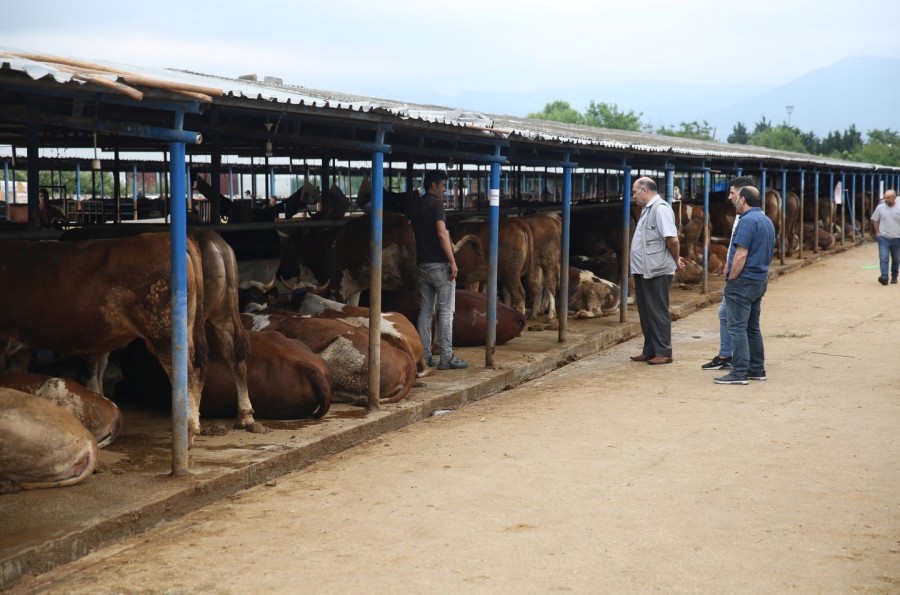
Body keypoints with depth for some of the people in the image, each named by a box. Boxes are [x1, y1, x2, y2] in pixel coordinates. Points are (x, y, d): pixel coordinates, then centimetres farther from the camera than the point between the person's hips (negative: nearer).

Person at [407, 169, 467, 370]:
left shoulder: (414, 205, 12)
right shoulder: (436, 203, -10)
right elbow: (441, 234, -18)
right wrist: (453, 262, -17)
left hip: (423, 264, 7)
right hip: (439, 264, -7)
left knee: (425, 311, 9)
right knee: (446, 311, -3)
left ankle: (424, 357, 9)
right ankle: (447, 358, -4)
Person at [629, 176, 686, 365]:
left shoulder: (660, 208, -15)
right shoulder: (648, 209, 15)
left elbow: (672, 239, -22)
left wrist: (676, 260, -9)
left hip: (657, 271, -10)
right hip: (644, 270, 10)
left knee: (658, 313, -3)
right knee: (645, 312, 14)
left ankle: (663, 353, 4)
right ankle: (649, 350, 22)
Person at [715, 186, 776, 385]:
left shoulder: (748, 221, -17)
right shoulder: (767, 221, 14)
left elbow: (741, 255, -23)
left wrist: (731, 278, -13)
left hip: (743, 281, -10)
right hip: (760, 279, 10)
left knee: (738, 328, -7)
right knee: (753, 327, 15)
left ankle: (739, 372, -8)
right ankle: (757, 369, 19)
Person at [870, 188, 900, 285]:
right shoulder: (880, 208, 0)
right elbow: (875, 221, 8)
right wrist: (877, 233, 0)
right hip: (883, 238, -1)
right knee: (883, 258, -13)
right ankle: (884, 277, -20)